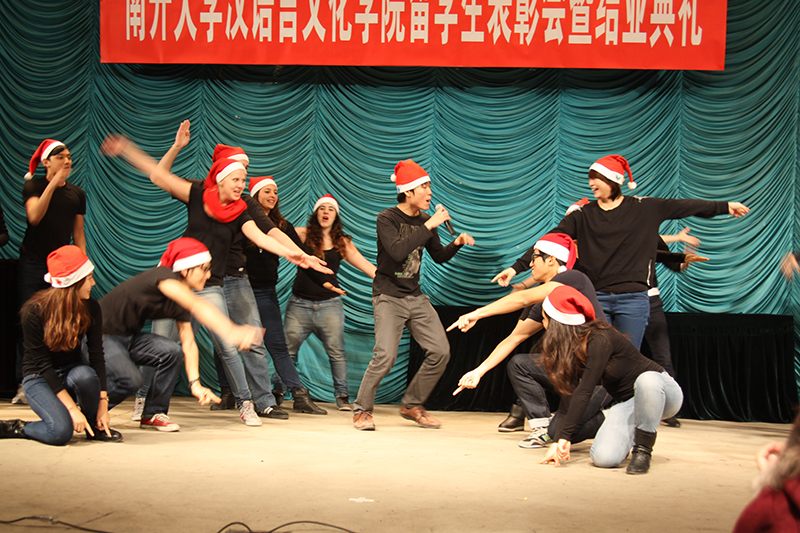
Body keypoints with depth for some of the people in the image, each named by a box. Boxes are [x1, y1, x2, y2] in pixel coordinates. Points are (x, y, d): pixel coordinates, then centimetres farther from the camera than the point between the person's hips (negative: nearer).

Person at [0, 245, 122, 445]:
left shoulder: (91, 308, -10)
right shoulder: (34, 311, -21)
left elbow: (97, 356, -10)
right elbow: (43, 364, -21)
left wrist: (102, 403, -19)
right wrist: (72, 408, -27)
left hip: (72, 371, 3)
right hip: (39, 378, -3)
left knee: (84, 375, -36)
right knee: (61, 432, -31)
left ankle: (94, 426, -9)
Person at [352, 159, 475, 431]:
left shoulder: (425, 221, 7)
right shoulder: (387, 218, -11)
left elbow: (439, 256, 18)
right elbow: (398, 251, -29)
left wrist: (457, 243, -2)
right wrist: (429, 226, -27)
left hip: (415, 296, 6)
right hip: (389, 296, -6)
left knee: (440, 351, -1)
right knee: (386, 356, -20)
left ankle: (412, 405, 16)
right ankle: (362, 410, 0)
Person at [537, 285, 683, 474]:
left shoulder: (599, 340, -25)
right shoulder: (571, 347, -1)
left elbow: (584, 391, -31)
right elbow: (568, 393, -3)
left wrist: (564, 436, -33)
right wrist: (557, 440, -9)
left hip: (663, 392, -6)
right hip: (626, 404, 6)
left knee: (646, 380, -44)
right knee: (604, 457, -23)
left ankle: (643, 449, -23)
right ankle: (634, 434, 10)